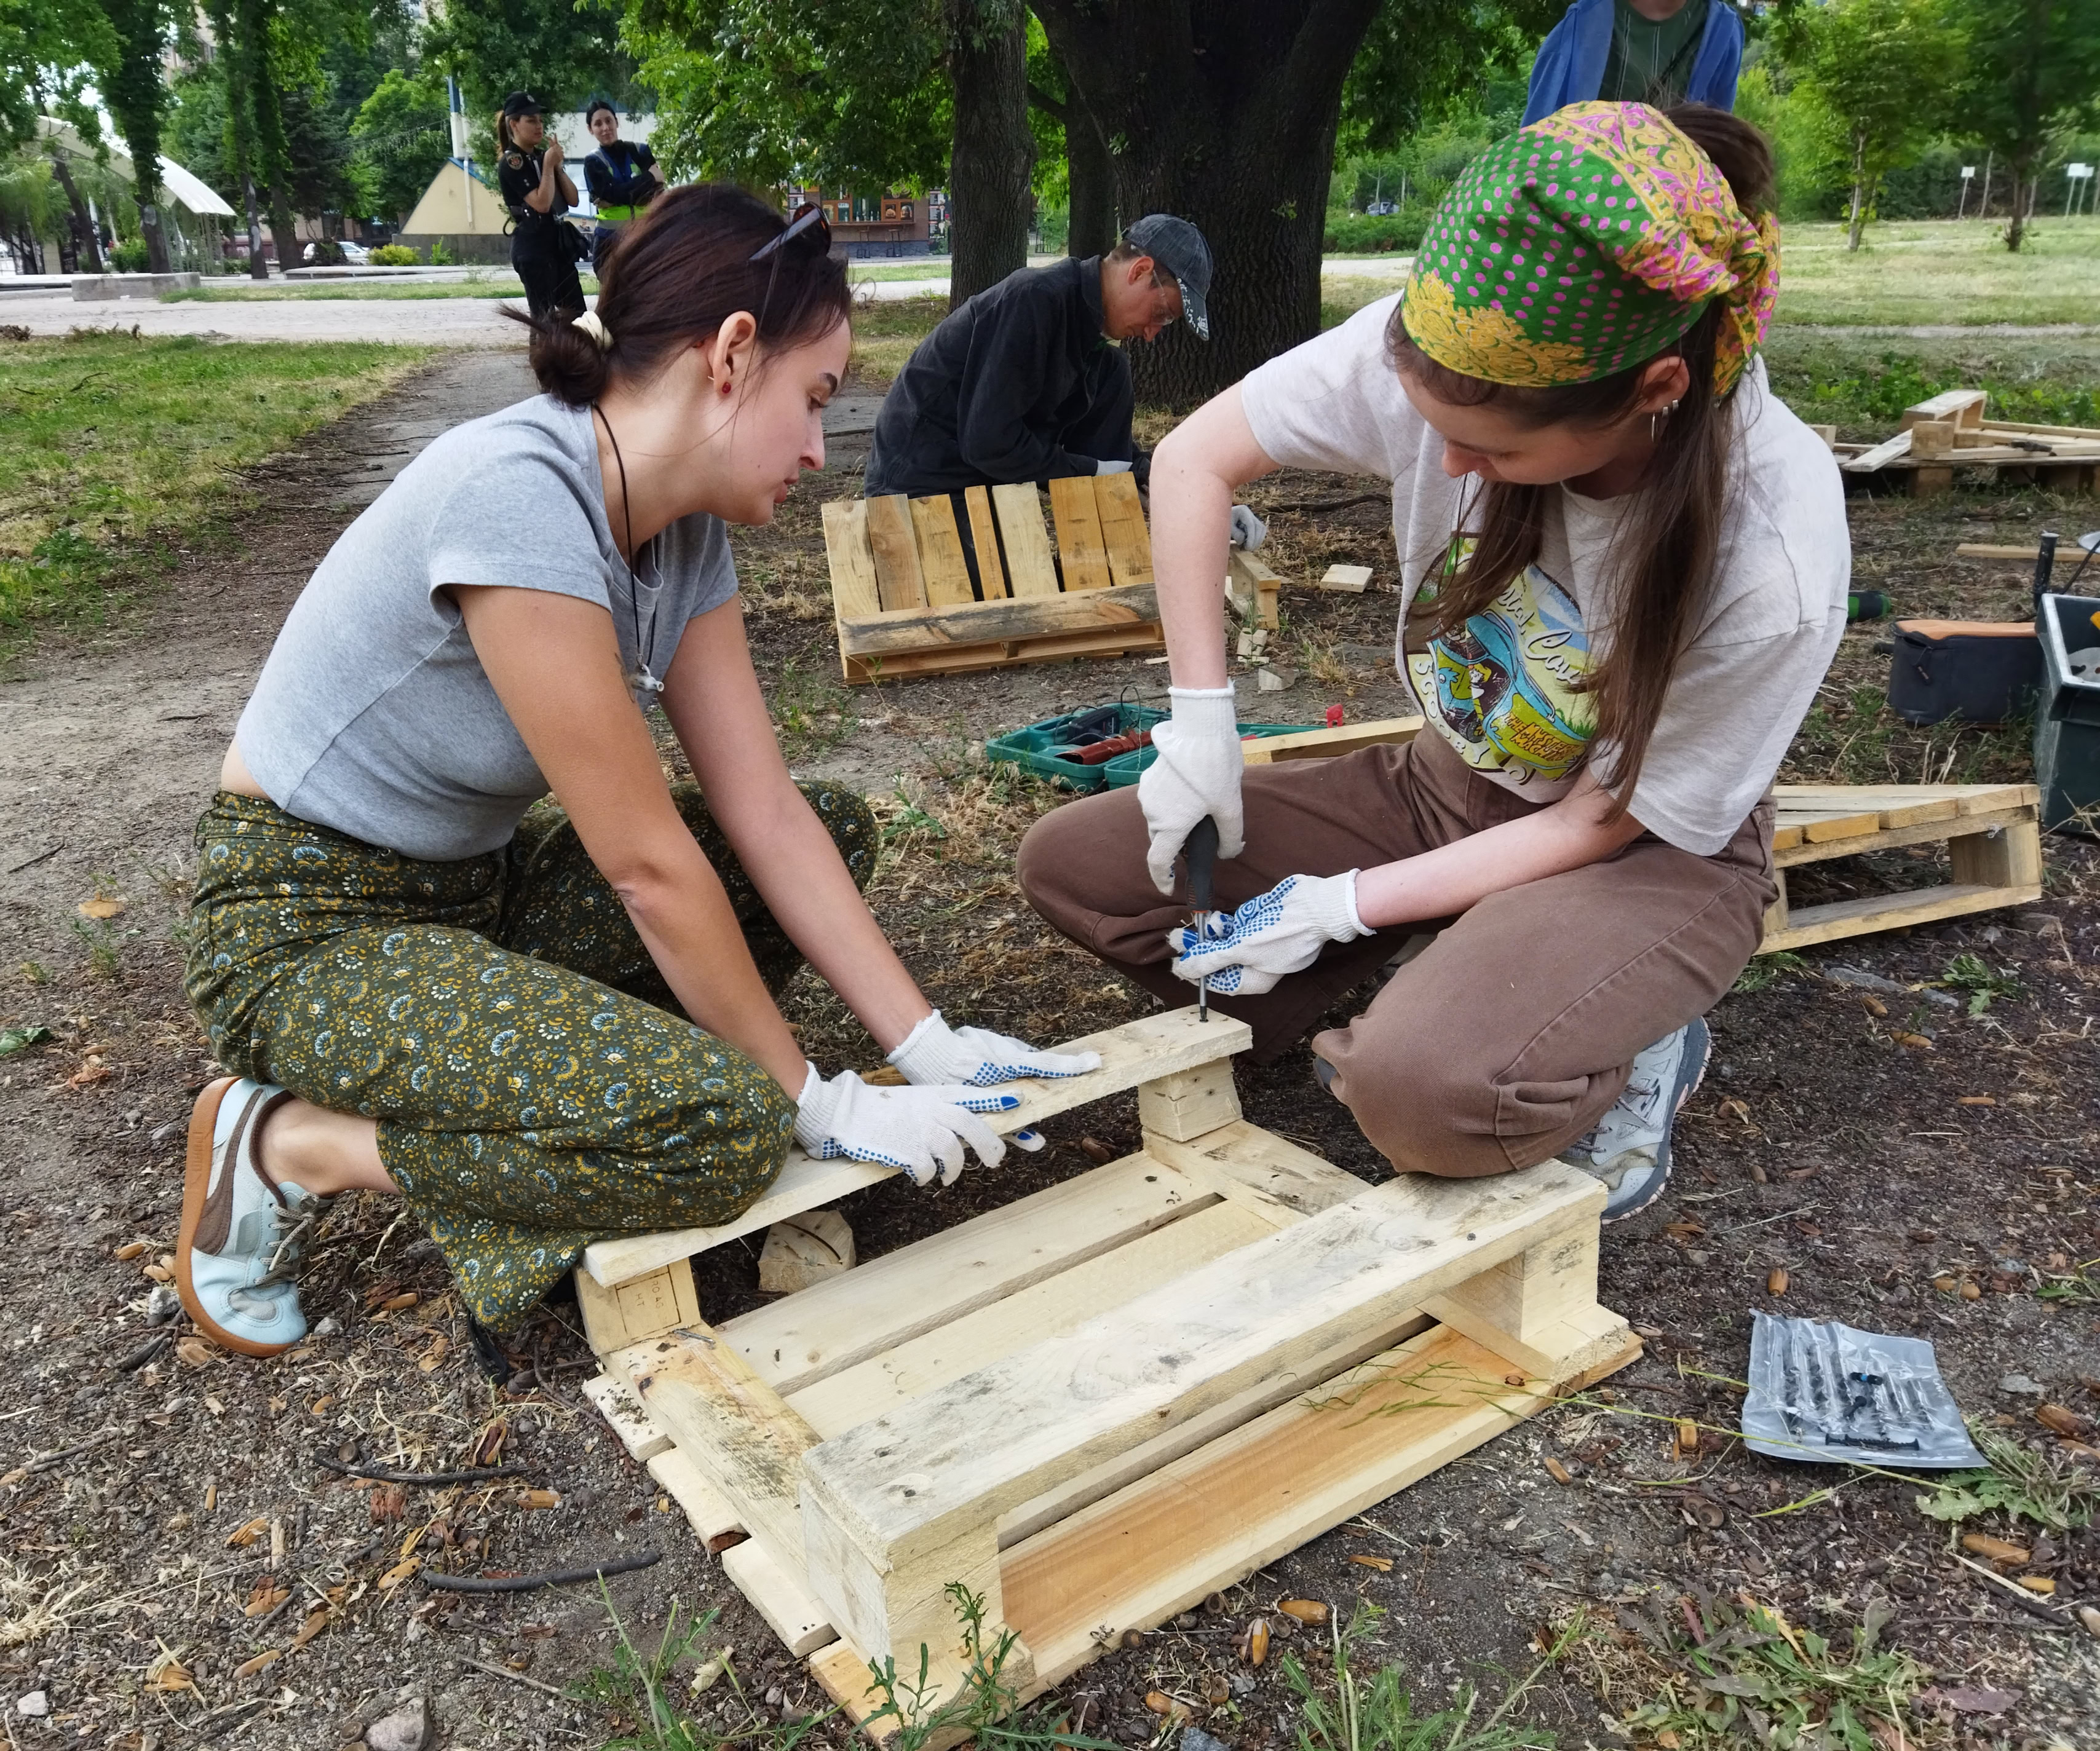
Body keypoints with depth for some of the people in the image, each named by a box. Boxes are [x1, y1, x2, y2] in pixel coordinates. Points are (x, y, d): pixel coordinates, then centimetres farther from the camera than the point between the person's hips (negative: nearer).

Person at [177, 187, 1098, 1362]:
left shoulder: (688, 531, -2)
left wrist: (932, 1046, -8)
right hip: (309, 932, -9)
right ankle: (288, 1144, -5)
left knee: (838, 829, 3)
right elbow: (646, 863, -27)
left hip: (481, 888, 9)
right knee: (722, 1128, -28)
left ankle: (501, 1064, 5)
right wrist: (815, 1102, -17)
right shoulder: (518, 495, -29)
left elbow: (764, 810, -4)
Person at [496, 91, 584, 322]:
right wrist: (548, 165, -11)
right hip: (532, 246, -8)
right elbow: (541, 203, -20)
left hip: (559, 241, 8)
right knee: (544, 317, -8)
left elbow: (573, 200, 9)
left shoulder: (542, 156, 13)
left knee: (576, 315, 6)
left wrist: (558, 166, -2)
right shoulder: (510, 163, -9)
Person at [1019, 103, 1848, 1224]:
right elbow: (1194, 460, -11)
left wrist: (1346, 906, -21)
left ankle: (1610, 1059, -1)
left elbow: (1603, 823, -19)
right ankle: (1425, 1017, -1)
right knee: (1070, 865, -7)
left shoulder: (1774, 561, -31)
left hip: (1646, 853, -5)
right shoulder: (1442, 353, -23)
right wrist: (1199, 720, -16)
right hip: (1446, 785, 5)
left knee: (1427, 1095, -37)